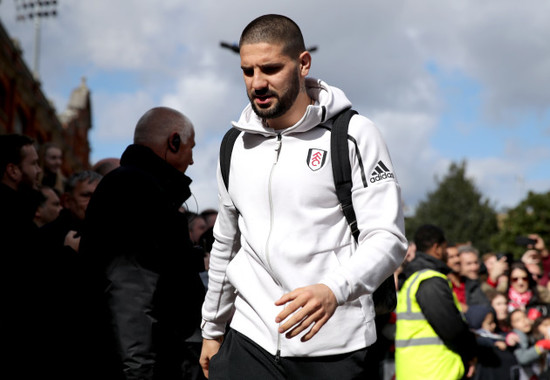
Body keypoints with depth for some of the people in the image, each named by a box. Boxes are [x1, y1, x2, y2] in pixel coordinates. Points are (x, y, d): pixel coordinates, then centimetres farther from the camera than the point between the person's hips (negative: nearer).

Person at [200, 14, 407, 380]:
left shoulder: (354, 135, -6)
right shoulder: (236, 144, 10)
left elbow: (388, 237, -13)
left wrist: (333, 290, -30)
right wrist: (213, 330, 21)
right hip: (249, 340, 4)